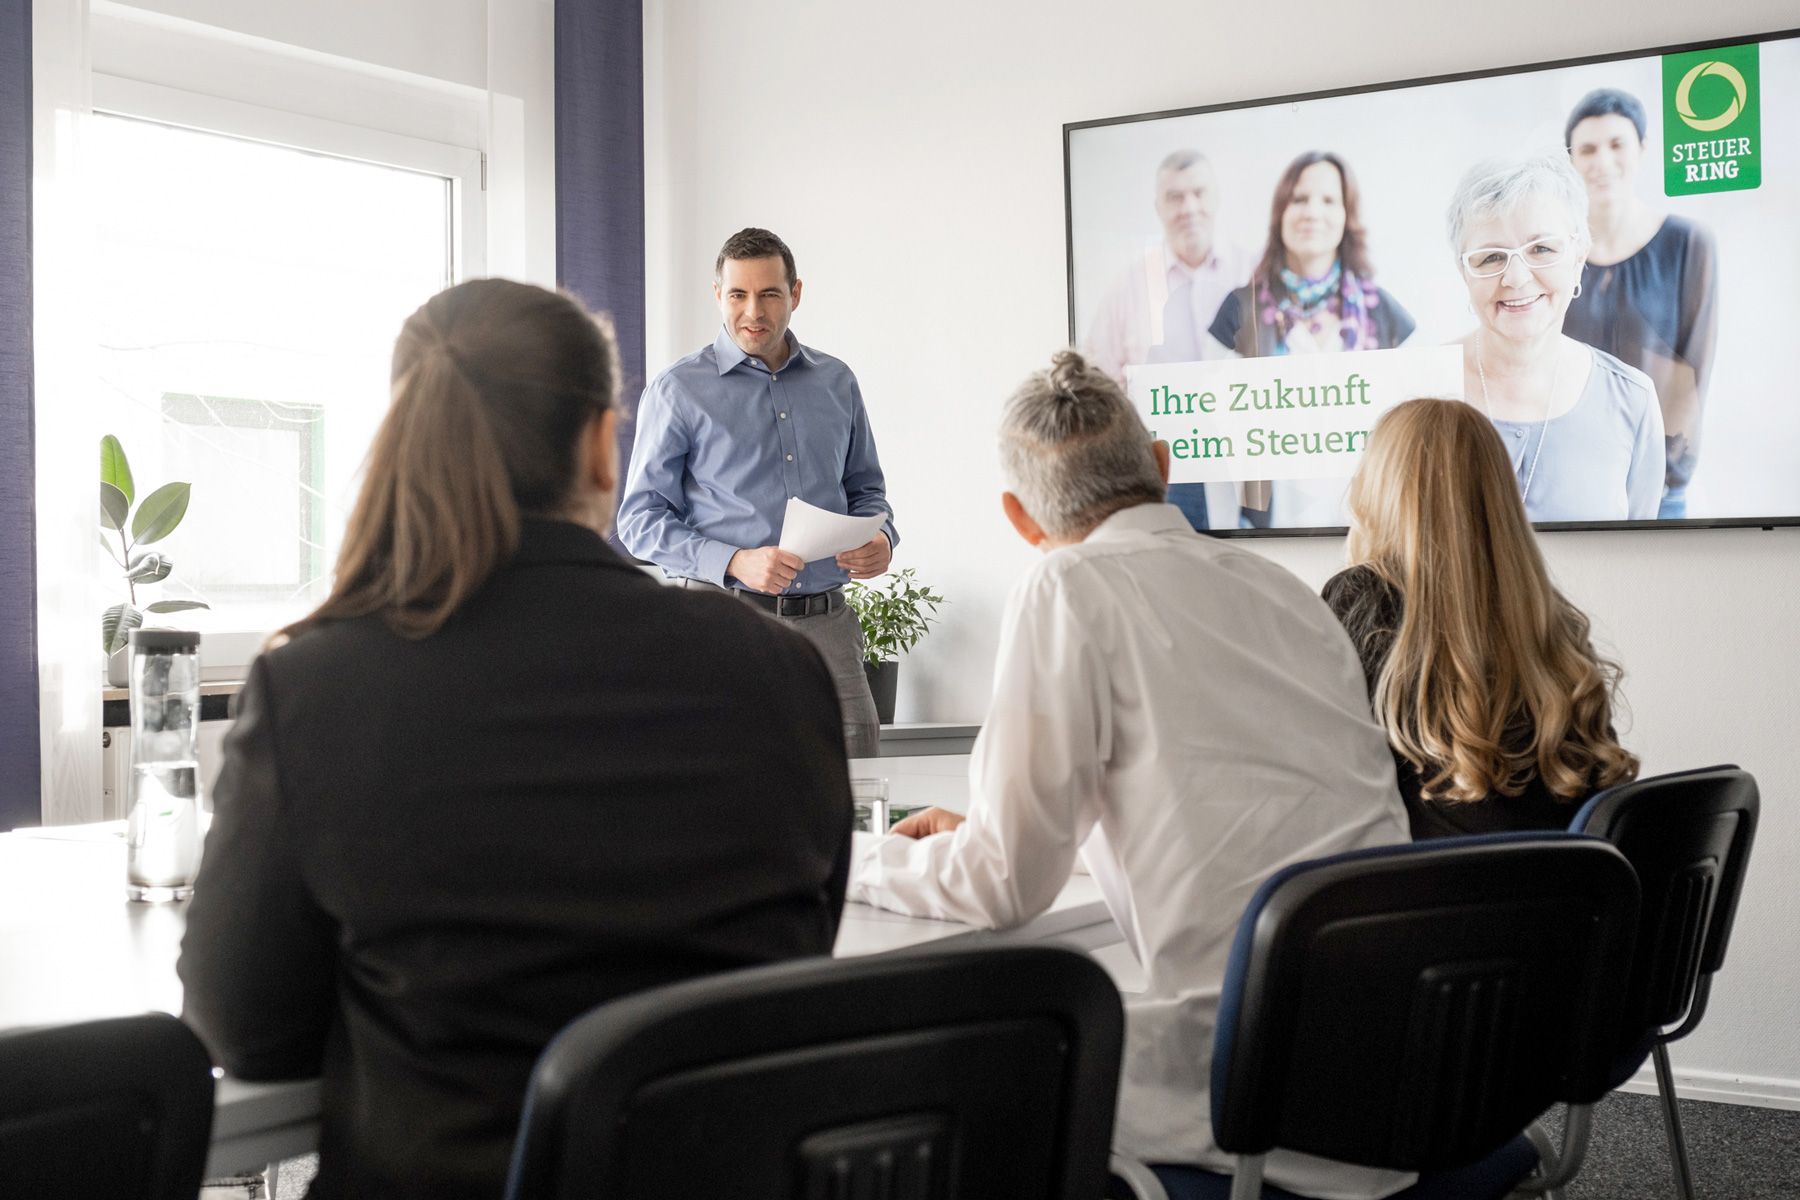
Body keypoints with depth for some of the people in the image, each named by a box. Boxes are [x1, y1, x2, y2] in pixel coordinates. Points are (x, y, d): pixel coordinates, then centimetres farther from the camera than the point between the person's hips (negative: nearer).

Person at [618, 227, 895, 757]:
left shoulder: (836, 382, 14)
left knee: (858, 752, -6)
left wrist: (879, 538, 0)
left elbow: (865, 486, 23)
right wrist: (735, 563, -16)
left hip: (826, 619, 3)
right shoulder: (677, 390, 1)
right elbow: (640, 519, -2)